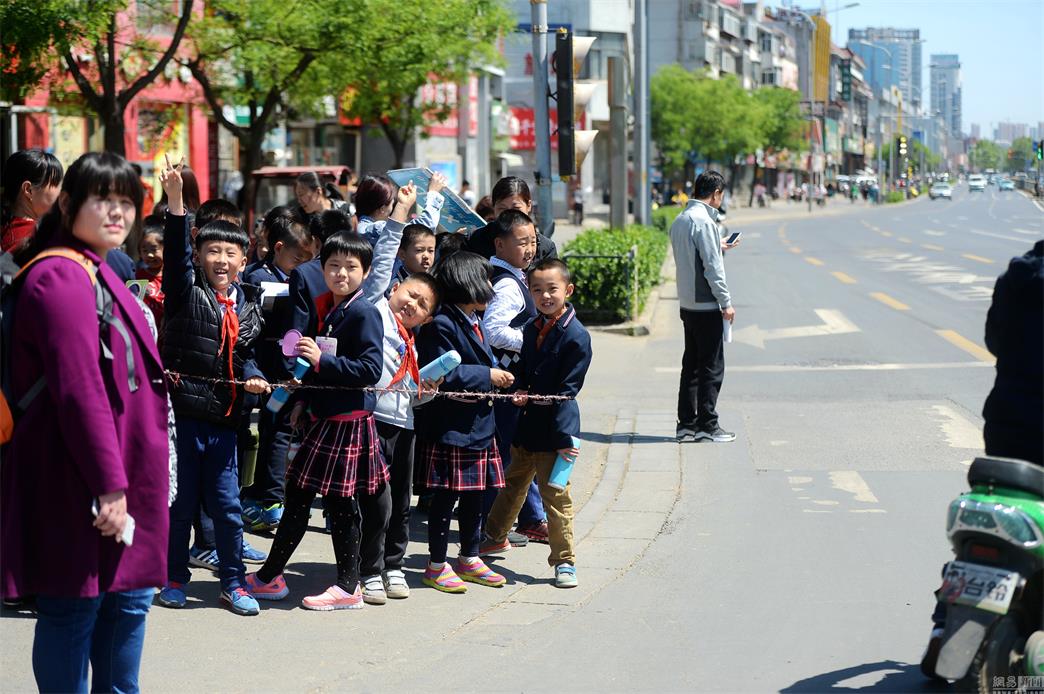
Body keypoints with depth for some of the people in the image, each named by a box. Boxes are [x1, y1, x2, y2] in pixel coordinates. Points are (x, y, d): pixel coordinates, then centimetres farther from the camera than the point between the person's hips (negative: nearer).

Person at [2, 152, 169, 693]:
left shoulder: (98, 275, 15)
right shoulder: (60, 278, -17)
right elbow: (78, 390, -23)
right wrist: (109, 485, -23)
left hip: (123, 478, 10)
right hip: (79, 483, -10)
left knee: (129, 601, 16)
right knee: (73, 608, -2)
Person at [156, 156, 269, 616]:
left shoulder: (248, 303, 11)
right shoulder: (186, 291, -3)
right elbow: (176, 250, -17)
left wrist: (253, 378, -2)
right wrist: (175, 201, -30)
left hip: (223, 418, 4)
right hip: (182, 411, -4)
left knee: (227, 505, 8)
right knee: (179, 502, 4)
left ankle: (233, 583, 17)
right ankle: (174, 579, 18)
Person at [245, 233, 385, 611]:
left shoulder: (364, 313, -13)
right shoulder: (327, 309, 13)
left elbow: (370, 370, -21)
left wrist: (322, 360, -23)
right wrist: (303, 401, 17)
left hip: (348, 420, -8)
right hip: (323, 417, 8)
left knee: (340, 502, -1)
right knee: (297, 494, 12)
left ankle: (348, 587, 9)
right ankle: (270, 577, 21)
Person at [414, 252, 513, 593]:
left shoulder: (475, 323, 15)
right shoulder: (441, 325, -16)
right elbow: (444, 374, -22)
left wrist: (501, 380, 9)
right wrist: (488, 376, -17)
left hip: (478, 424, 9)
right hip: (449, 426, -9)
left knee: (474, 494, 15)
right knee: (446, 496, -3)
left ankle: (469, 559, 27)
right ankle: (436, 565, 7)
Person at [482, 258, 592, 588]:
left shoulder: (576, 336, -14)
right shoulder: (531, 329, 7)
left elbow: (566, 390, -15)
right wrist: (518, 391, -6)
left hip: (555, 425, -7)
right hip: (527, 423, 7)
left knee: (555, 493, -4)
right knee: (514, 482, 24)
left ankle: (564, 561, 5)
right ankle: (496, 536, 43)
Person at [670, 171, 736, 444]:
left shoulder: (679, 220, 11)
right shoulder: (704, 221, -17)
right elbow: (712, 267, -19)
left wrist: (720, 247, 29)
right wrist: (726, 302, -14)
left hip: (687, 304, 9)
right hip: (706, 306, -9)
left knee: (691, 365, 12)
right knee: (712, 367, -2)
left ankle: (687, 424, 14)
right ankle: (707, 426, 1)